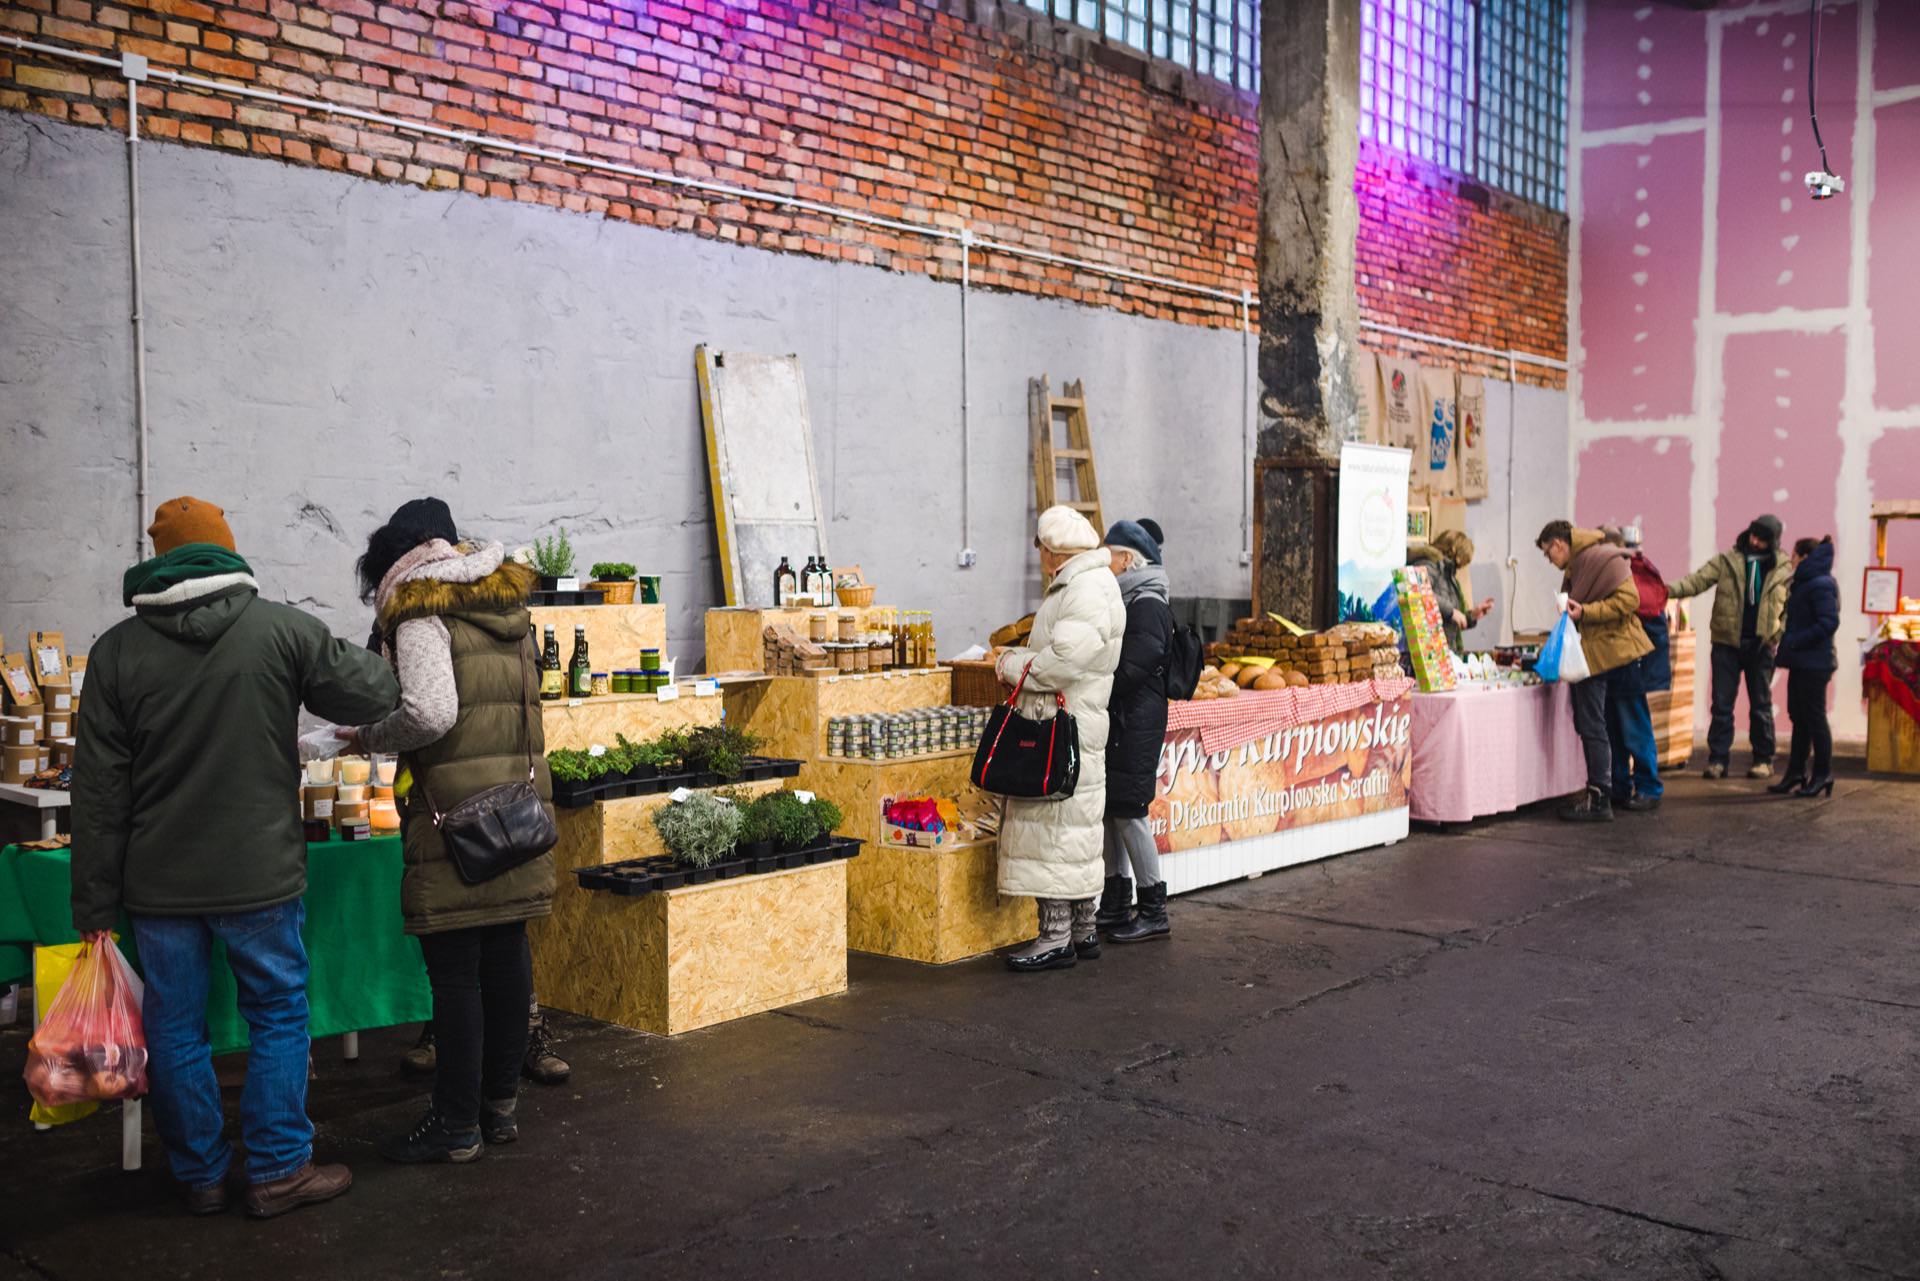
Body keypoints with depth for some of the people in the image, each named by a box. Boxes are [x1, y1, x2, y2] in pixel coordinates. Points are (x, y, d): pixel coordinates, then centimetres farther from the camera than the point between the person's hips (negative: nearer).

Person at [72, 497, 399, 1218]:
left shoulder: (117, 650, -2)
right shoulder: (283, 630, -7)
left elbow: (98, 790, -1)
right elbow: (374, 696, 1)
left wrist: (95, 903, 4)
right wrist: (362, 657, 24)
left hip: (158, 885, 2)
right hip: (260, 875, -2)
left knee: (176, 1029, 13)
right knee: (279, 1017, 11)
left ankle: (200, 1176, 24)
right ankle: (278, 1171, 16)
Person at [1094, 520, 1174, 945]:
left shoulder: (1148, 605, -14)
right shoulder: (1125, 600, 16)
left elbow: (1130, 670, -21)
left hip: (1136, 723, -9)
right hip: (1116, 720, 9)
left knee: (1128, 811, -6)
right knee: (1107, 808, 12)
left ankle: (1154, 912, 4)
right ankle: (1116, 905, 22)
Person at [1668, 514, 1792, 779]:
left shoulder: (1783, 570, 3)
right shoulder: (1728, 561, 1)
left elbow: (1790, 608, 9)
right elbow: (1698, 580, -10)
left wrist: (1780, 635, -4)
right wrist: (1672, 589, -29)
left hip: (1761, 646, 0)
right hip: (1727, 642, 0)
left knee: (1761, 705, 10)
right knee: (1722, 704, 0)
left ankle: (1764, 759, 19)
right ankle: (1718, 759, 4)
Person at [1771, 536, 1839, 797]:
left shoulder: (1820, 585, -15)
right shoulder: (1805, 583, 16)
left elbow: (1828, 622, -23)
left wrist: (1795, 641, -22)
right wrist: (1788, 641, 8)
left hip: (1814, 664, -10)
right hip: (1802, 663, 10)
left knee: (1814, 717, -3)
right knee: (1798, 717, 13)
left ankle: (1822, 775, 5)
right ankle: (1796, 773, 20)